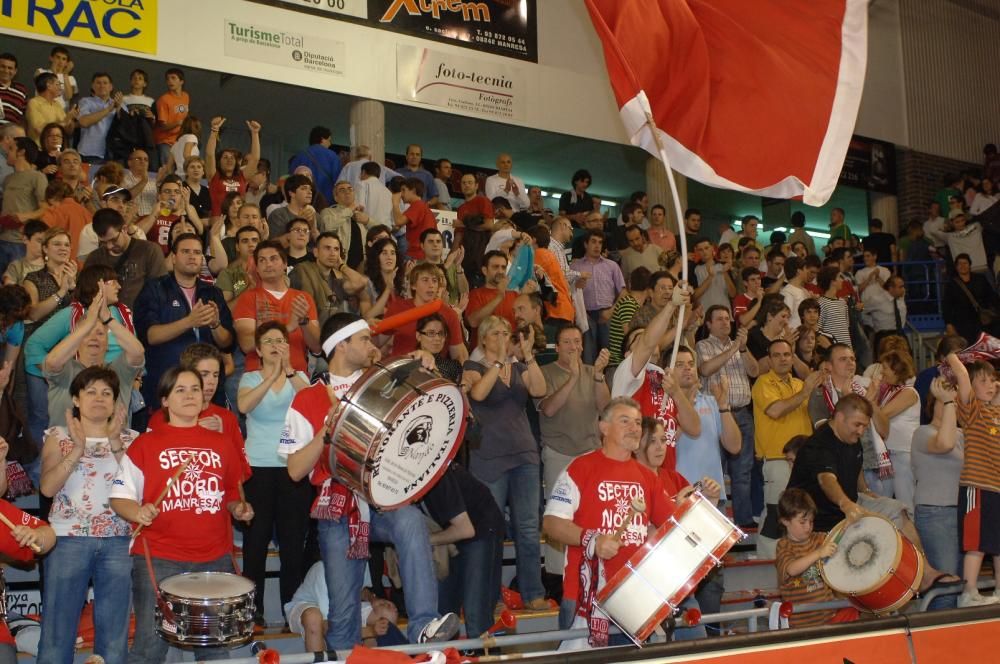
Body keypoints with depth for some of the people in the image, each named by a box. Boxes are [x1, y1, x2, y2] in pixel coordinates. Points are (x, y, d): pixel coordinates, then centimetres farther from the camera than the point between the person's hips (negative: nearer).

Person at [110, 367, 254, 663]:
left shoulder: (221, 444, 11)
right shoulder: (146, 443, 1)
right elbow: (119, 498, -1)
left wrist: (239, 508, 1)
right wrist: (138, 513, -20)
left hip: (215, 559, 4)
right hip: (158, 560, -3)